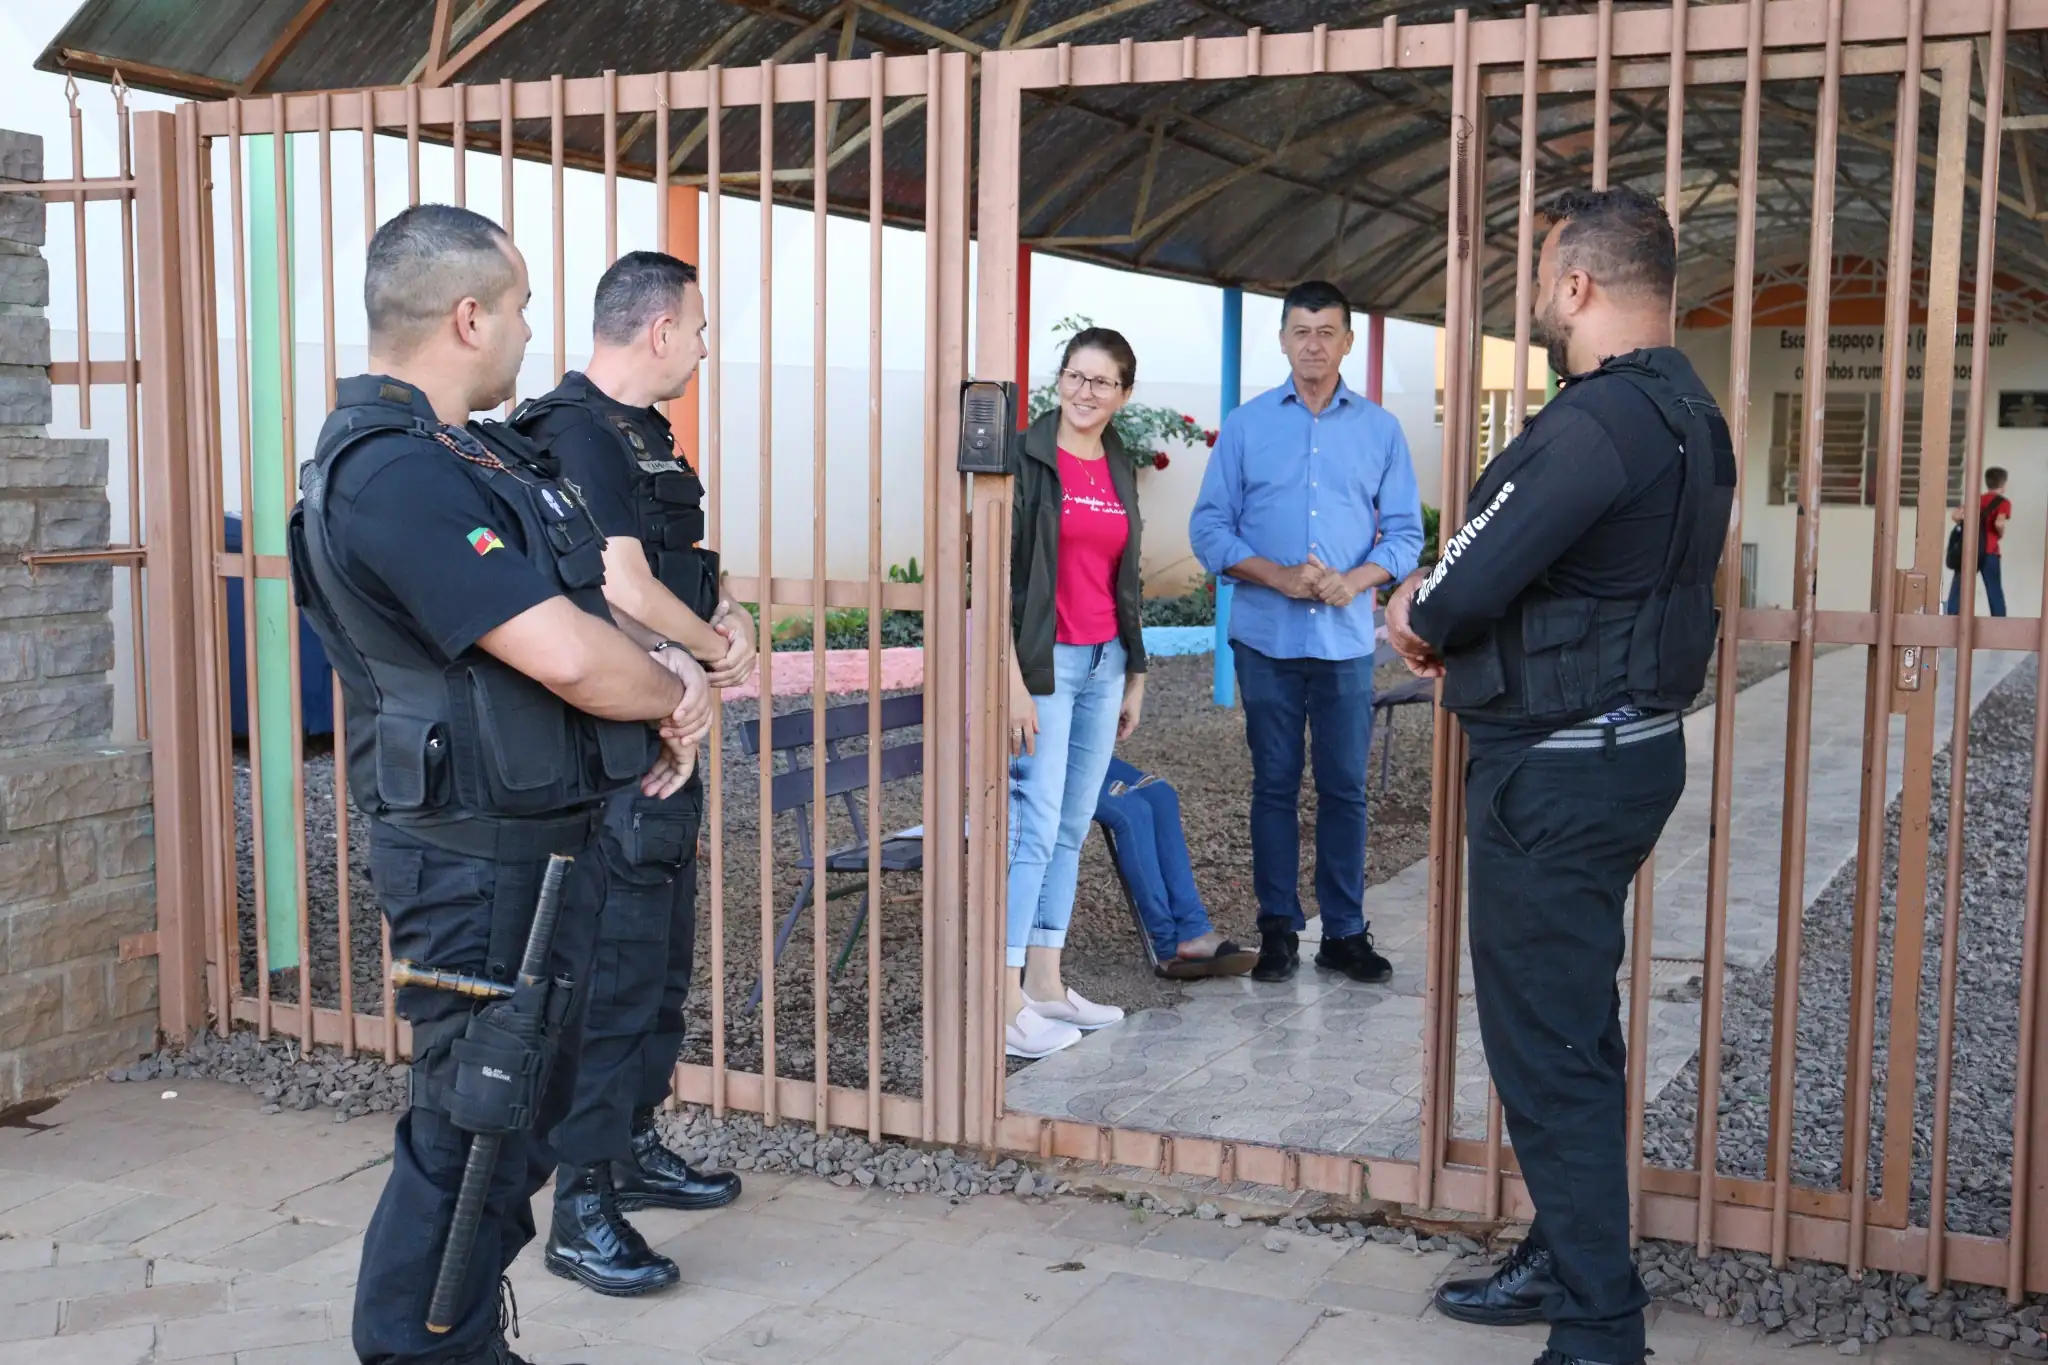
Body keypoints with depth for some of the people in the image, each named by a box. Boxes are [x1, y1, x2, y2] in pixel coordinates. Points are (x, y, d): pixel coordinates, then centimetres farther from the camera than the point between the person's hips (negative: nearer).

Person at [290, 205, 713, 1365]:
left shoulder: (471, 454, 12)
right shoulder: (394, 476, -22)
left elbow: (584, 604, 17)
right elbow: (567, 659, -27)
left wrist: (667, 670, -4)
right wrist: (678, 694, -7)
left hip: (550, 838, 11)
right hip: (483, 857, -11)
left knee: (531, 1103, 20)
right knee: (474, 1126, -1)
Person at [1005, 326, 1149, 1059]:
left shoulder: (1121, 468, 13)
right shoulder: (1026, 457, -7)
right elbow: (996, 572, -12)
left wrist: (1134, 671, 19)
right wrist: (1013, 679, -17)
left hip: (1104, 663, 7)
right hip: (1045, 661, -7)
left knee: (1072, 828, 9)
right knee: (1035, 827, -9)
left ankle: (1045, 983, 16)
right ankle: (1005, 1006, -5)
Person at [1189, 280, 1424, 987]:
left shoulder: (1381, 430, 8)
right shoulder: (1245, 425, 5)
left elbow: (1405, 532, 6)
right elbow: (1210, 526, 0)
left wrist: (1356, 580, -14)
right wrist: (1279, 576, -14)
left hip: (1347, 638, 1)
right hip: (1267, 637, 0)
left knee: (1345, 788, 3)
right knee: (1275, 786, 5)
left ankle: (1344, 931, 12)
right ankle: (1278, 929, 14)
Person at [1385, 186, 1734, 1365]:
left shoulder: (1596, 424, -22)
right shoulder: (1689, 414, 11)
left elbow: (1456, 596, -23)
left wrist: (1421, 619, 0)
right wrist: (1450, 618, 3)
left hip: (1558, 771, -10)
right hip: (1634, 745, 10)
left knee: (1551, 1045, -2)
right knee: (1567, 1025, 20)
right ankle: (1568, 1260, 34)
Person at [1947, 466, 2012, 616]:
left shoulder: (1976, 499, 15)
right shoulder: (2003, 502, 0)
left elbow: (1954, 515, 3)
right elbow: (1998, 524, -16)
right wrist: (2001, 535, 3)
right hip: (1988, 552, -4)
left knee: (1959, 589, 3)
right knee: (1994, 592, 0)